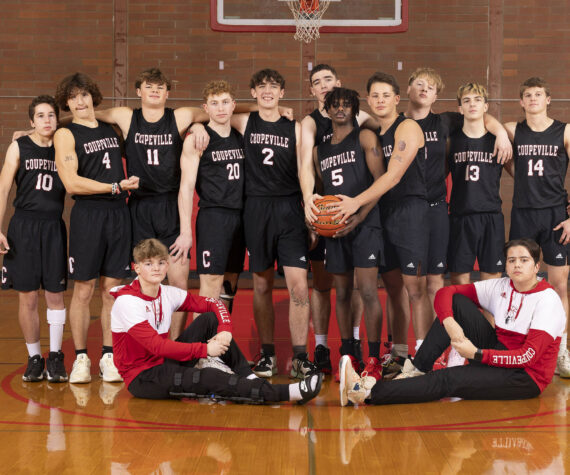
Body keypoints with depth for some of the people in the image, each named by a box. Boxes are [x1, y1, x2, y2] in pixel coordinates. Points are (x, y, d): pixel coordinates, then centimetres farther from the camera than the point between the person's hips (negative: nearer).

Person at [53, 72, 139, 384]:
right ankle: (81, 358, 9)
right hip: (87, 214, -4)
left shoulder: (110, 128, 16)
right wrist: (117, 186, -12)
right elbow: (71, 183, -12)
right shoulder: (66, 135, -1)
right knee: (83, 290, -1)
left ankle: (109, 357, 12)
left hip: (118, 213, 4)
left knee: (112, 288, 6)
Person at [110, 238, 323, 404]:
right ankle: (289, 392, -33)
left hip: (166, 363, 7)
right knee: (209, 378, -29)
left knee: (210, 319, -5)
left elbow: (214, 305, 5)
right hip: (142, 378, -7)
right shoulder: (127, 301, -19)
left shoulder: (168, 294, 2)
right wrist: (205, 349, -25)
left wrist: (225, 331, -16)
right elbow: (157, 346, -26)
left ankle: (247, 377, -12)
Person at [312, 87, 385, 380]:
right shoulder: (320, 151, 17)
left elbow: (380, 180, -6)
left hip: (364, 224, -5)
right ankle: (348, 357, 16)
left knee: (368, 292, -11)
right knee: (342, 294, 8)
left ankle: (374, 360, -6)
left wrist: (360, 216, -15)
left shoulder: (365, 138, 1)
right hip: (335, 227, 6)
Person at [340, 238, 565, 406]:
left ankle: (367, 393, -29)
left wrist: (476, 354, -23)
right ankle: (417, 370, -12)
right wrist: (449, 323, -20)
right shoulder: (500, 287, 4)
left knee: (447, 380, -26)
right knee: (457, 302, -7)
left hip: (526, 377, -7)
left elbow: (528, 357, -22)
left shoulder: (547, 299, -14)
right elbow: (444, 292, 1)